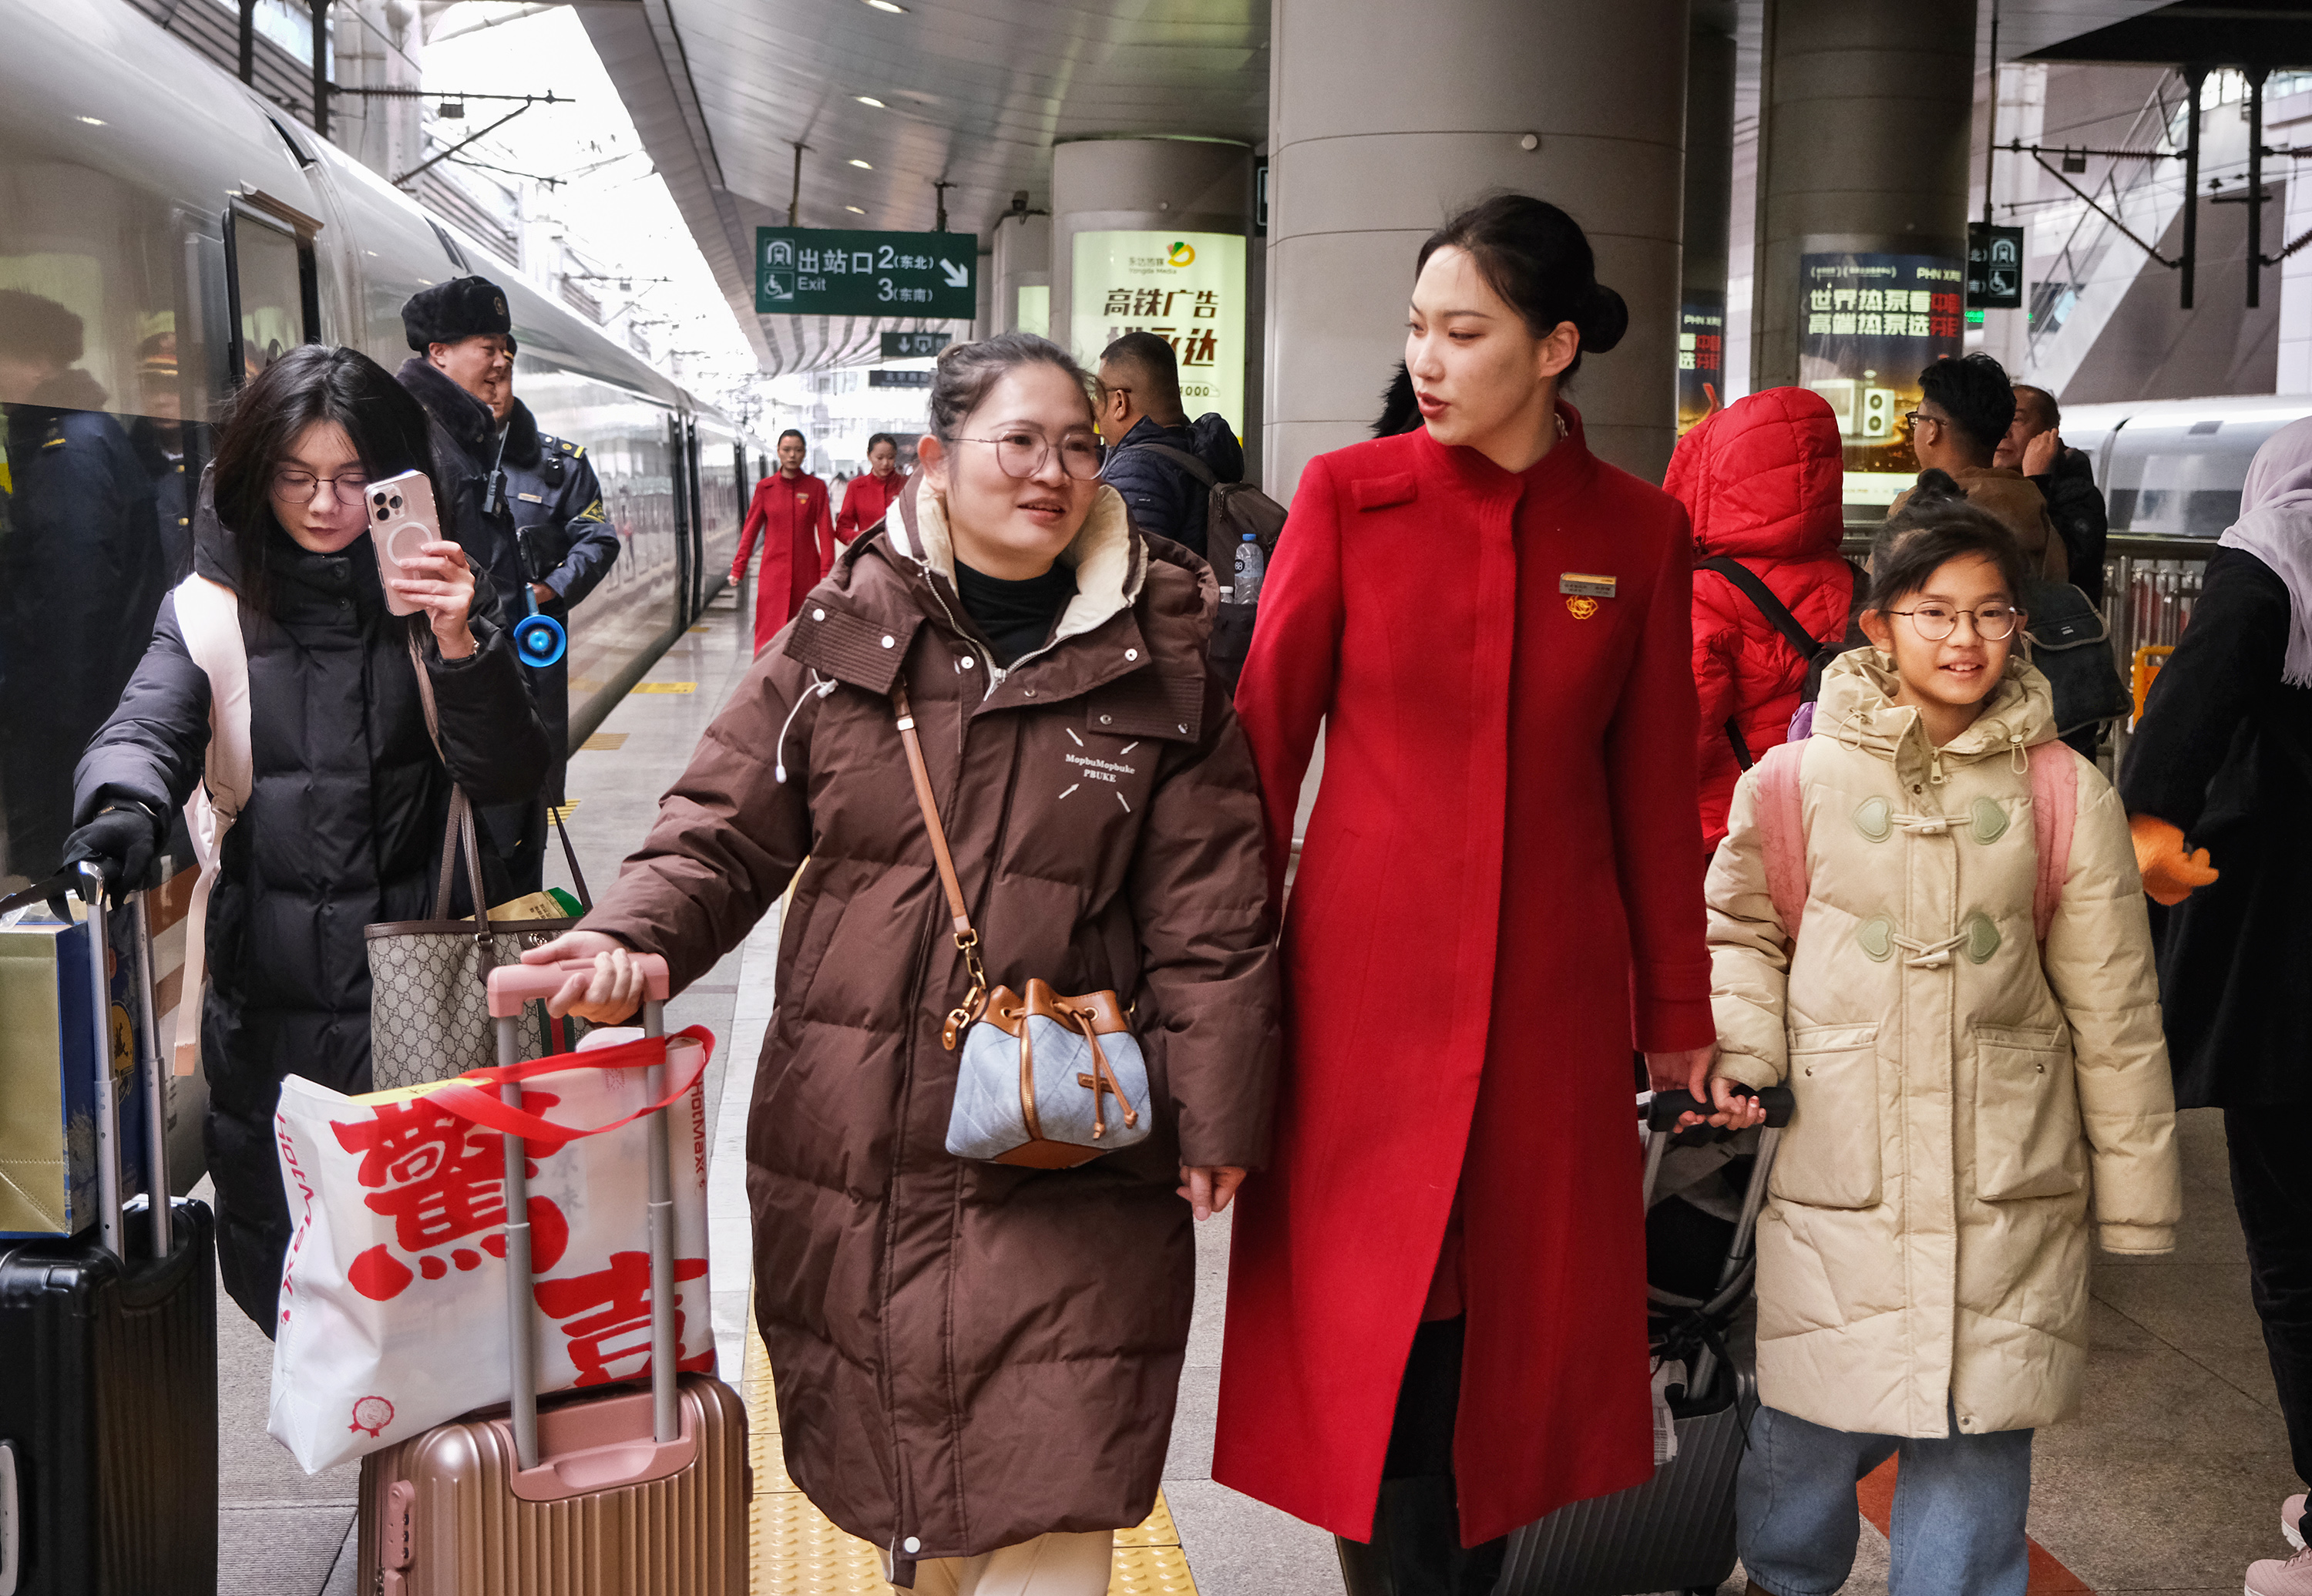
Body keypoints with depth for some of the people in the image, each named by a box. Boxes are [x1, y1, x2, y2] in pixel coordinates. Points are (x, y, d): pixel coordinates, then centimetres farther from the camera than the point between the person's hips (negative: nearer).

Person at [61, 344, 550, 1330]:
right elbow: (151, 725, -10)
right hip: (268, 997, 1)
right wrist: (124, 808, -33)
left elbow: (508, 777, -5)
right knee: (270, 1269, 11)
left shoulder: (436, 591, 2)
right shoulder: (215, 600, 4)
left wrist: (462, 646, -23)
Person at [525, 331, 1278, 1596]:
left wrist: (1215, 1115, -1)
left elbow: (1206, 917, 2)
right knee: (894, 1475, 15)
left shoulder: (1157, 666, 1)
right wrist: (633, 936, -13)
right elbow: (727, 831, 5)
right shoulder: (844, 633, 3)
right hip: (852, 1149, 2)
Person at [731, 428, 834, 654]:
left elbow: (825, 531, 0)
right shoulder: (765, 487, 5)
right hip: (774, 569, 0)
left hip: (807, 571, 0)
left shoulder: (816, 487, 2)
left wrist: (827, 571, -7)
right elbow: (750, 530, 8)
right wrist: (738, 568, 5)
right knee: (771, 634, -6)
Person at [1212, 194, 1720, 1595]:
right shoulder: (1350, 496, -3)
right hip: (1368, 981, -1)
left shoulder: (1639, 531, 2)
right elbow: (1264, 741, -2)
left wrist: (1678, 1013, 10)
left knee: (1518, 1329, 12)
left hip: (1552, 994, 2)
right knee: (1375, 1337, 4)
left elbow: (1655, 790, 7)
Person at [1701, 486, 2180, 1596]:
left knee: (1976, 1438, 4)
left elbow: (2112, 1007, 5)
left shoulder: (2066, 795, 1)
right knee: (1808, 1430, 8)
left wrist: (2135, 1189, 7)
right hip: (1836, 1177, 0)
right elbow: (1739, 930, 12)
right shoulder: (1801, 781, -1)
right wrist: (1743, 1056, -6)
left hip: (2005, 1192, 0)